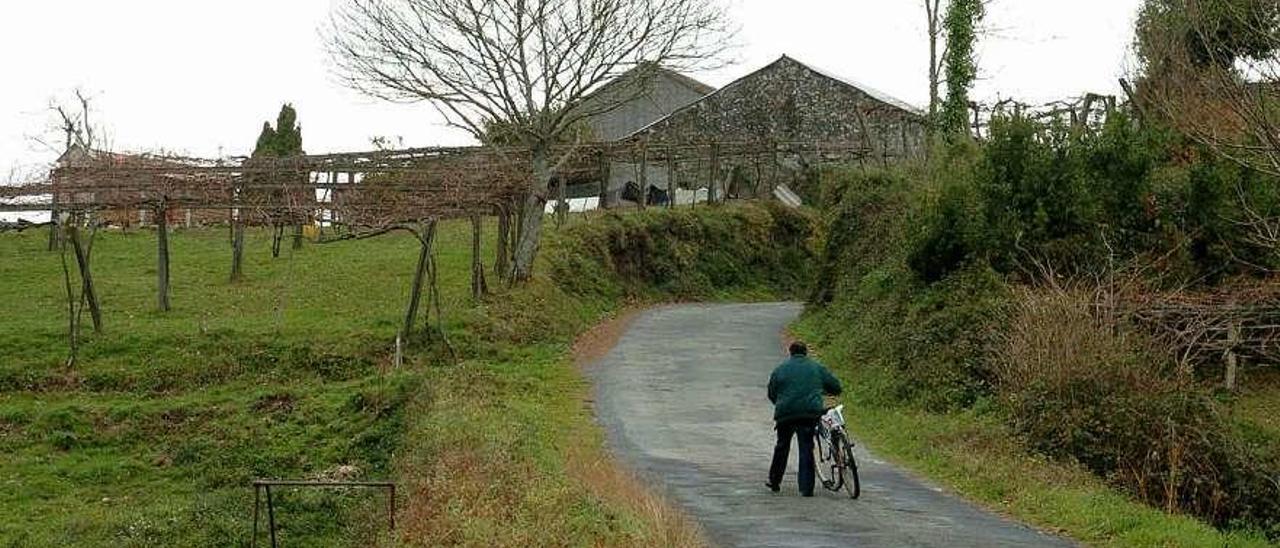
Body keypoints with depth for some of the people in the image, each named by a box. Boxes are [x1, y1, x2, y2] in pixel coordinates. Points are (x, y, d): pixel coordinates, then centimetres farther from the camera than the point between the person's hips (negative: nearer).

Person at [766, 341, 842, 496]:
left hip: (786, 413, 1)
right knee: (806, 449, 2)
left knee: (782, 447, 17)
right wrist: (821, 391, 34)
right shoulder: (817, 368, 11)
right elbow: (836, 387, 14)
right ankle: (806, 488, -2)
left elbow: (771, 394, 13)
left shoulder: (780, 369, 10)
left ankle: (774, 482, 25)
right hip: (810, 413, 0)